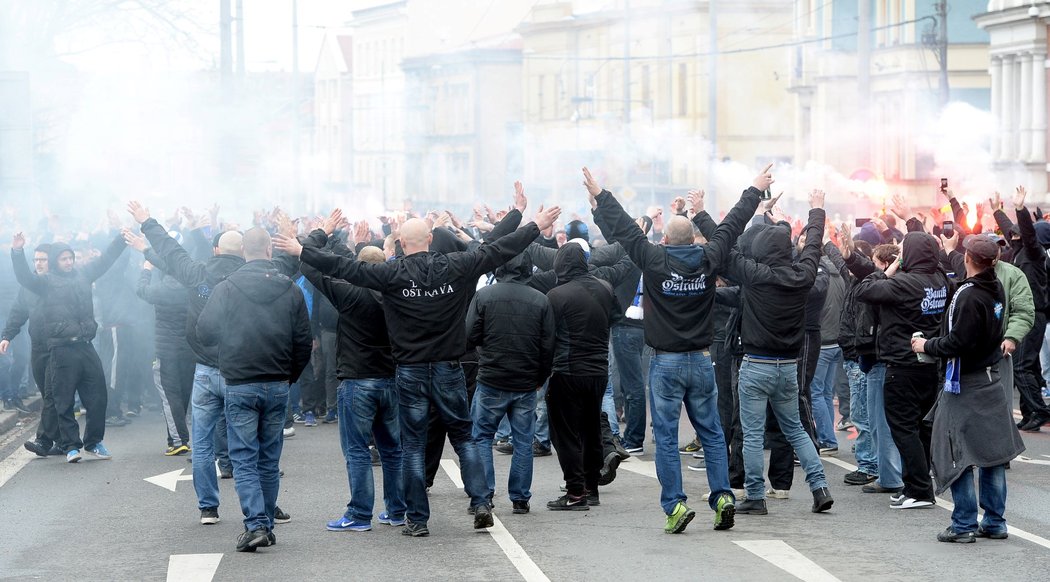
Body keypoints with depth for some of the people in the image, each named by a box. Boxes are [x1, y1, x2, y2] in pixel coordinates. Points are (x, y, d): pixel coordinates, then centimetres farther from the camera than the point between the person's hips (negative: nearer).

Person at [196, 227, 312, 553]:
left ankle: (255, 524, -13)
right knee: (269, 460, 12)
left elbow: (204, 334, -1)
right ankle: (266, 527, 15)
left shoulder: (226, 290, -6)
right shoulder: (290, 291, -1)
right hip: (277, 386, 2)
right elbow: (304, 342, 0)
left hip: (239, 386, -2)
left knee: (244, 459, 0)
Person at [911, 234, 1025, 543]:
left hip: (965, 384, -8)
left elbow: (958, 343, -24)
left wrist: (927, 346, -8)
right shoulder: (996, 291, 4)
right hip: (992, 380, 8)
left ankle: (964, 524, -1)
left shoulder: (969, 296, -22)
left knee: (955, 454, -1)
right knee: (993, 452, 11)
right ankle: (995, 522, 16)